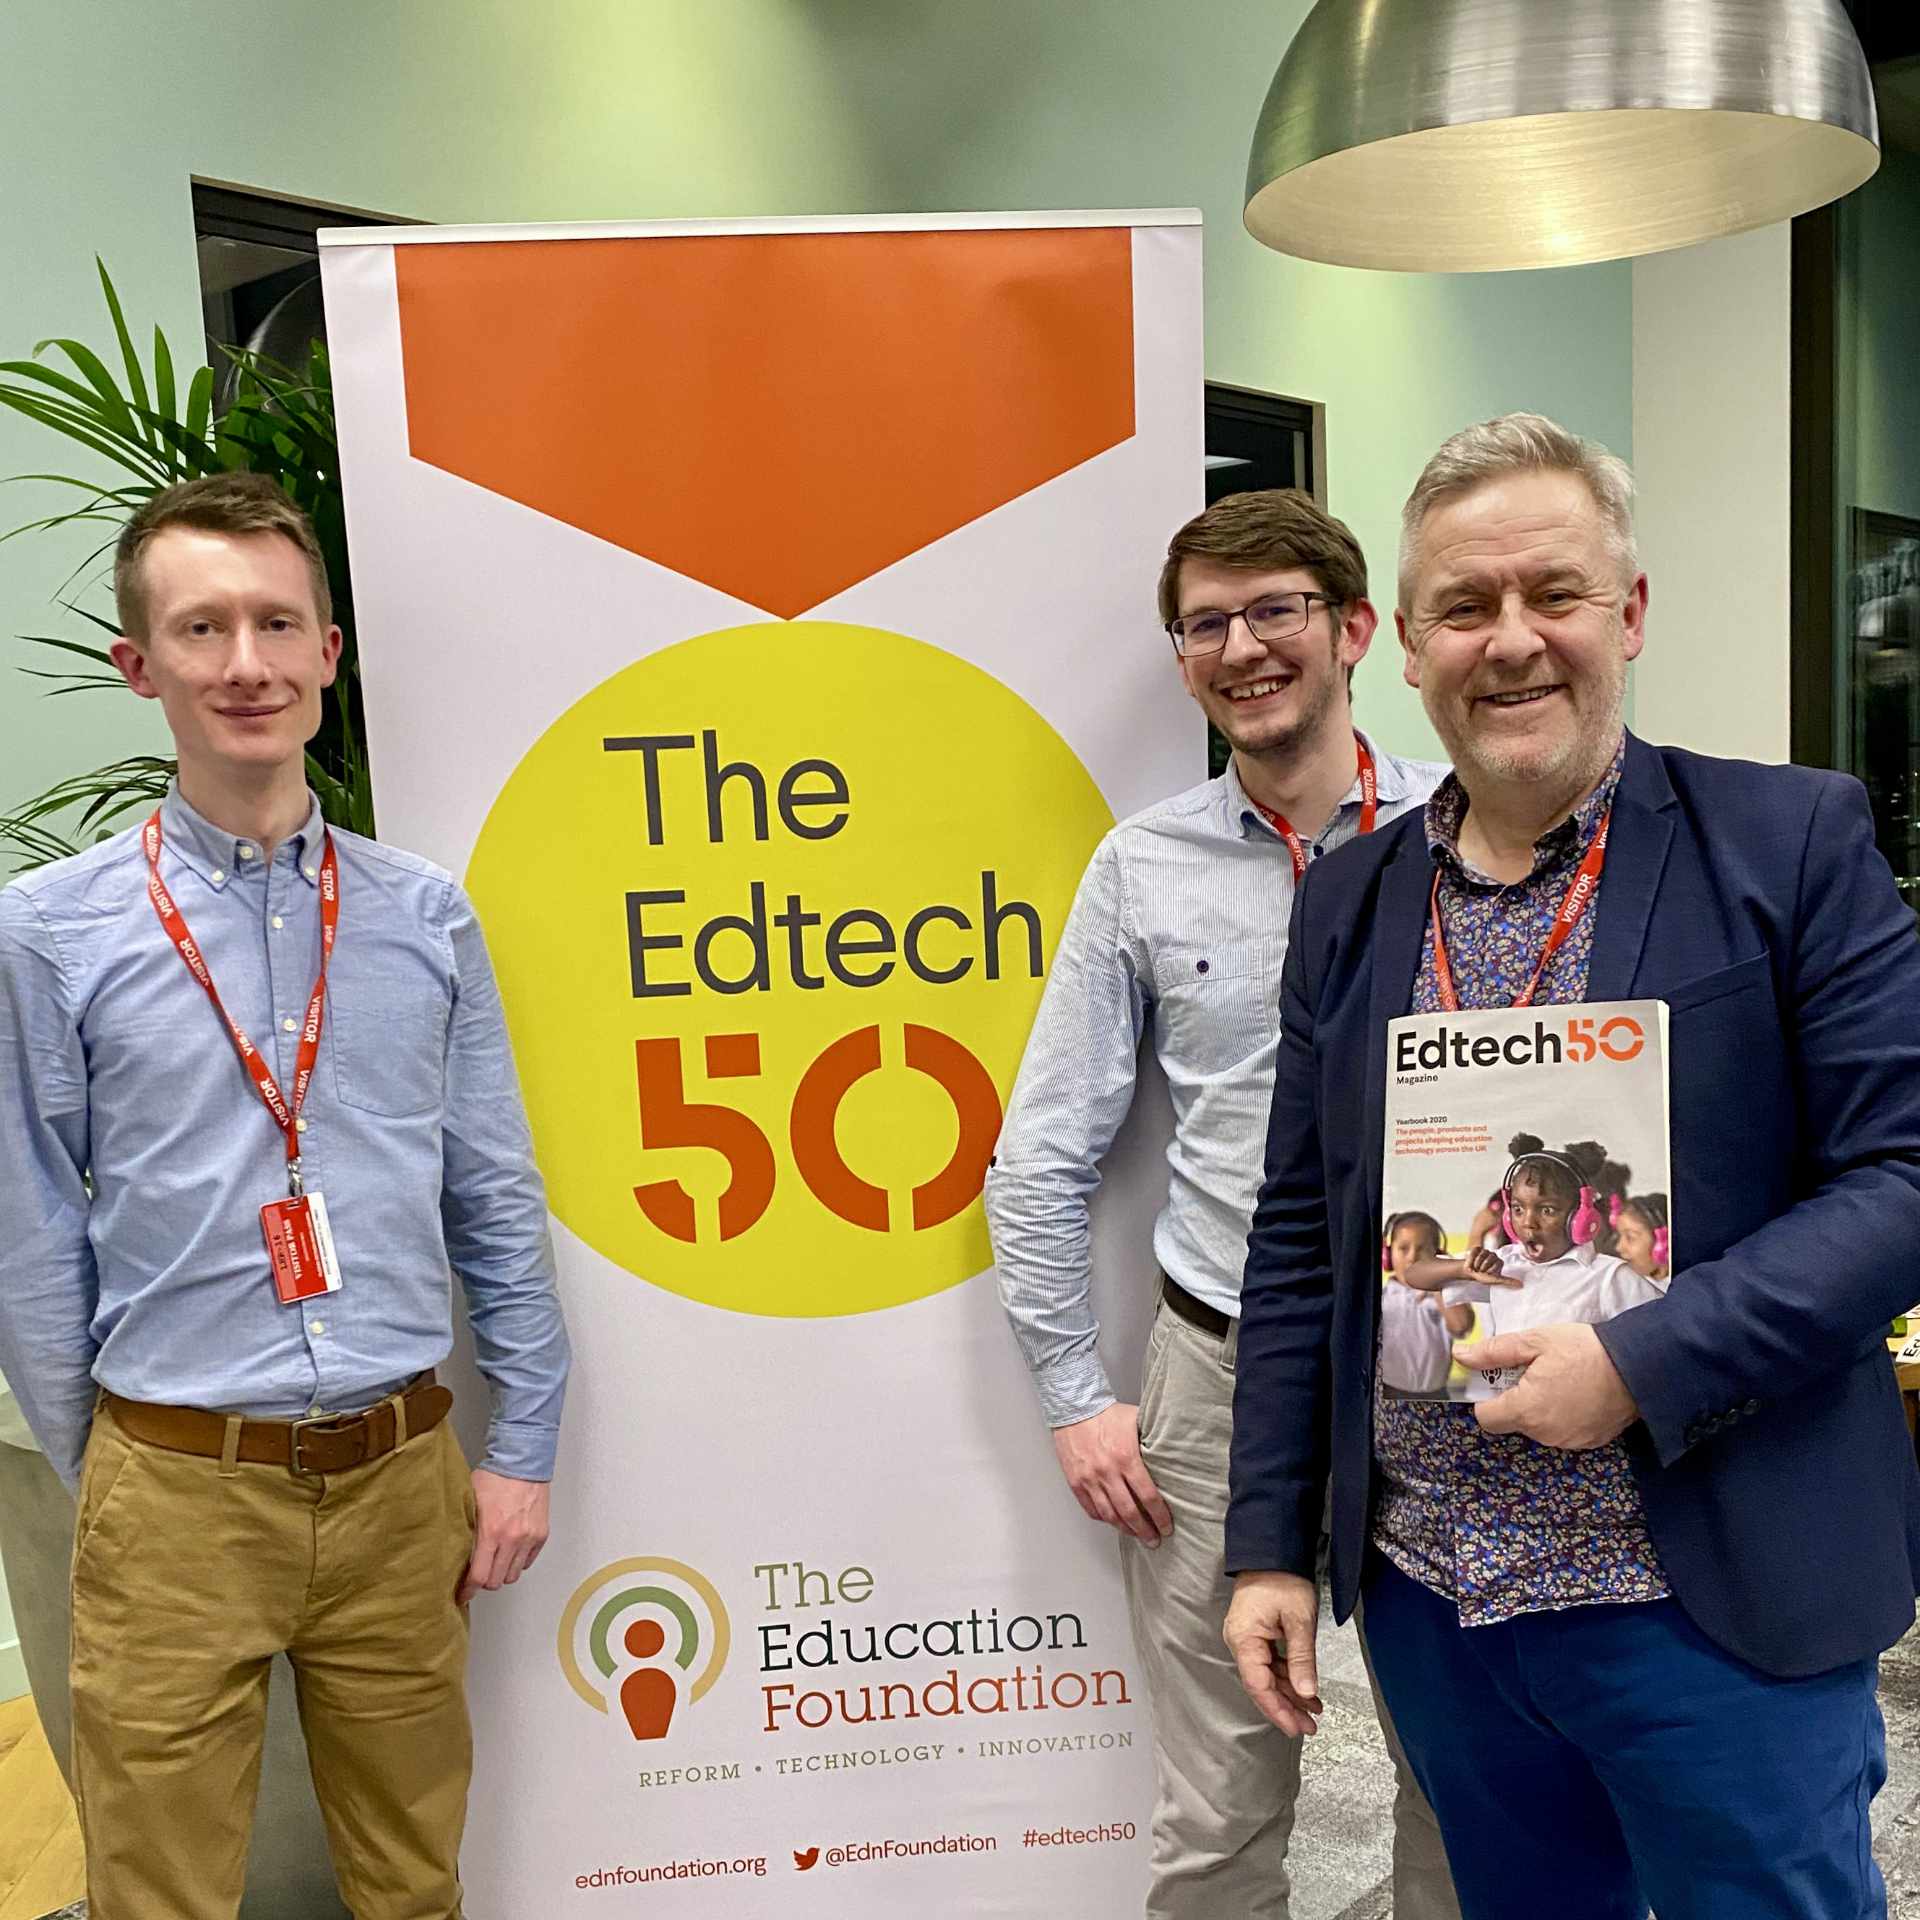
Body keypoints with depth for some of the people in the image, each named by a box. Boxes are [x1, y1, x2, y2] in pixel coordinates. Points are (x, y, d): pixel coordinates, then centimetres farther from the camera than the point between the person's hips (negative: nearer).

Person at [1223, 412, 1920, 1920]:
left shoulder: (1792, 841, -6)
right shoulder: (1348, 903, 4)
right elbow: (1298, 1242, 6)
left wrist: (1647, 1362, -21)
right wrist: (1271, 1544, 5)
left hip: (1717, 1606, -3)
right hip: (1428, 1597, 4)